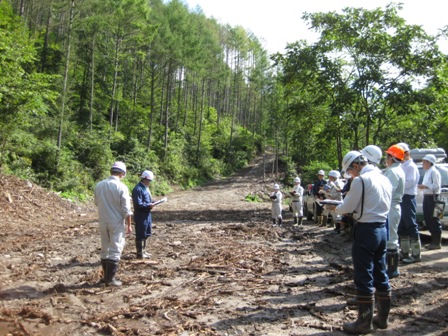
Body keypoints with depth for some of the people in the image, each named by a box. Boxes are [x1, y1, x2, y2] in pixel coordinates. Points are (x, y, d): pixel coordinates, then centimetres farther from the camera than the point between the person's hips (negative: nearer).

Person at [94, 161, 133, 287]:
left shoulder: (99, 185, -1)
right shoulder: (122, 187, -14)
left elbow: (97, 203, 13)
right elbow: (126, 209, -12)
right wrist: (129, 225, -2)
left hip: (103, 222, 5)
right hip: (116, 222, -5)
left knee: (105, 249, 16)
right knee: (115, 250, 2)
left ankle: (106, 275, 24)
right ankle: (110, 279, 3)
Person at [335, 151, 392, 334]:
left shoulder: (361, 180, -15)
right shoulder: (384, 179, 10)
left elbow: (347, 207, -12)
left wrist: (335, 208, 9)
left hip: (366, 231, -8)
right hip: (382, 228, 8)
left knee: (364, 278, 1)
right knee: (380, 275, 16)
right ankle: (382, 317, 26)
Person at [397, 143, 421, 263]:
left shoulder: (411, 166, -10)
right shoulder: (402, 166, 18)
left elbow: (410, 182, -19)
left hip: (408, 198, -10)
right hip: (401, 198, 10)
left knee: (411, 226, -6)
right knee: (402, 227, 14)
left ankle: (416, 254, 0)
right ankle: (405, 252, 23)